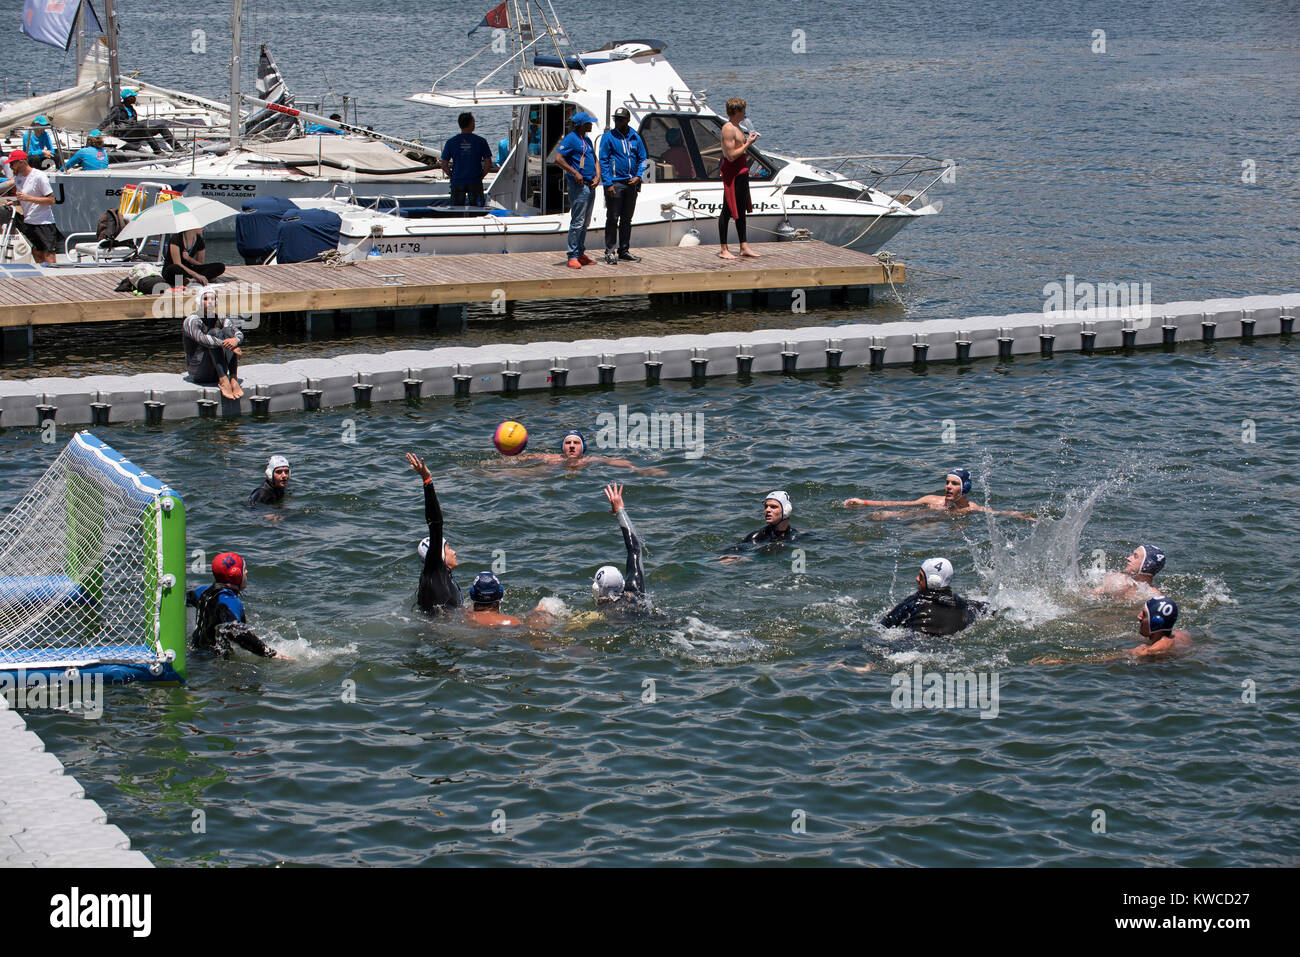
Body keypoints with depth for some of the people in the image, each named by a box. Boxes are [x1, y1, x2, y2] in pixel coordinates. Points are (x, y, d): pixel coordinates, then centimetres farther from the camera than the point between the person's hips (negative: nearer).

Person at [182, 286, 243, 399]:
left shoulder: (220, 319, 8)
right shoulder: (192, 320, -10)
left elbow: (239, 333, -7)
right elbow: (202, 339, -29)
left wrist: (236, 340, -31)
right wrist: (227, 346, -33)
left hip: (217, 372, 5)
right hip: (198, 372, -5)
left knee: (227, 330, -13)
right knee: (215, 332, -22)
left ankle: (234, 379, -28)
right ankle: (223, 381, -38)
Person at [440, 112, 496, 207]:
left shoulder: (451, 142, -2)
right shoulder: (480, 141, -5)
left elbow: (444, 166, -1)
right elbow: (488, 164, -6)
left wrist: (453, 176, 12)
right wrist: (481, 176, 7)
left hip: (457, 183, 1)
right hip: (475, 183, -1)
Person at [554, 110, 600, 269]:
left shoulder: (587, 140, 18)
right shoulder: (571, 139, -10)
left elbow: (594, 160, 24)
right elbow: (558, 159, -17)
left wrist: (597, 176, 6)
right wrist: (575, 173, -19)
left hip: (591, 186, 9)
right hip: (579, 186, -9)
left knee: (585, 223, 14)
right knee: (577, 222, -9)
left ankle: (581, 253, 21)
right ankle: (572, 257, -7)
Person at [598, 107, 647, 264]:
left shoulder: (635, 137, 9)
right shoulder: (608, 137, -3)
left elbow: (642, 159, 16)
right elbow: (603, 161, -6)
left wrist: (638, 176, -2)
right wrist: (608, 184, -13)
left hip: (631, 184, 5)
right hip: (615, 183, -5)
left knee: (627, 219, 11)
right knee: (612, 218, -4)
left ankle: (624, 251, 20)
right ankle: (610, 252, 1)